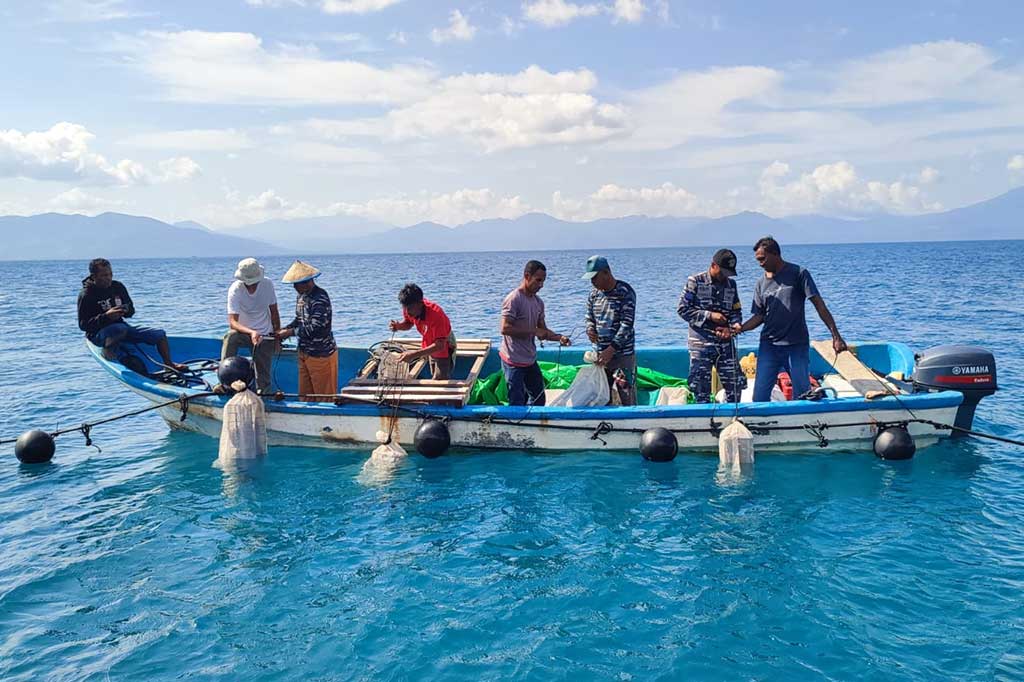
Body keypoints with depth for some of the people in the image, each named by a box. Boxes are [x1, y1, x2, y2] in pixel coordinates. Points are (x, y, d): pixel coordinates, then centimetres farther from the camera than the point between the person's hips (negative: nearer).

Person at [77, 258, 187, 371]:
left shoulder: (118, 287, 5)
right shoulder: (85, 295, -12)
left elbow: (131, 310, 14)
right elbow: (83, 324, -15)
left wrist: (126, 311, -11)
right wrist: (106, 316, -28)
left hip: (122, 327, 6)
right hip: (98, 334, -6)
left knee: (160, 334, -2)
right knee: (120, 328, -41)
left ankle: (169, 364, 9)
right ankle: (107, 353, -19)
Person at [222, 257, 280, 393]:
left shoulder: (267, 284, -11)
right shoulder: (235, 290, -19)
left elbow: (274, 313, 1)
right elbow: (232, 322, -27)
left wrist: (278, 337, 1)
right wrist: (251, 332, -44)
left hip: (265, 336, 2)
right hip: (244, 333, -2)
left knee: (263, 379, -5)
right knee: (230, 337, -35)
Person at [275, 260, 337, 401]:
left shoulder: (320, 298, -20)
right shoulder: (300, 296, 8)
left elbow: (316, 328, -25)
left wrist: (291, 332, -17)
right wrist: (284, 330, 1)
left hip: (321, 354, -9)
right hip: (304, 353, 9)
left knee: (325, 397, 1)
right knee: (304, 395, 14)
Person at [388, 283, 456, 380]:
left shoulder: (435, 314, -40)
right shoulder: (409, 308, -20)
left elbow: (439, 346, -44)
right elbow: (408, 323, 4)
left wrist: (414, 354, -54)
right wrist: (398, 326, -21)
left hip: (445, 347, -7)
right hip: (432, 347, 8)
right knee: (434, 377, 20)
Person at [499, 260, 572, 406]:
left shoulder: (538, 302, 9)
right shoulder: (513, 299, -15)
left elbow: (543, 330, 13)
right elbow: (505, 329, -22)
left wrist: (559, 337, -7)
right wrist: (534, 331, -20)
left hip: (530, 360, 8)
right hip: (514, 361, -8)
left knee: (539, 400, 17)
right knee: (517, 404, -4)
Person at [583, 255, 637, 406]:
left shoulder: (625, 292, -11)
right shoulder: (594, 294, 9)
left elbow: (627, 324, -17)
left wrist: (611, 349, -25)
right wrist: (590, 329, -7)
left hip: (623, 355, -6)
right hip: (600, 355, 6)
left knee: (626, 398, -6)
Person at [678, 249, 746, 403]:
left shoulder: (731, 284, 8)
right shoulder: (695, 281, -6)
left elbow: (736, 311, 12)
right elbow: (682, 309, -8)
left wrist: (734, 325, -10)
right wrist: (709, 315, -15)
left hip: (725, 343, 4)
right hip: (701, 344, -4)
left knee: (735, 384, 4)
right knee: (701, 388, 1)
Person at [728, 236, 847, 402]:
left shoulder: (798, 274, -4)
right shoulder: (761, 283, 8)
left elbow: (819, 304, -7)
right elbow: (759, 316, 10)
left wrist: (835, 336, -13)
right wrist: (741, 328, -10)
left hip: (797, 346, -3)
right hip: (769, 346, 3)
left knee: (803, 394, 2)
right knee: (760, 397, 0)